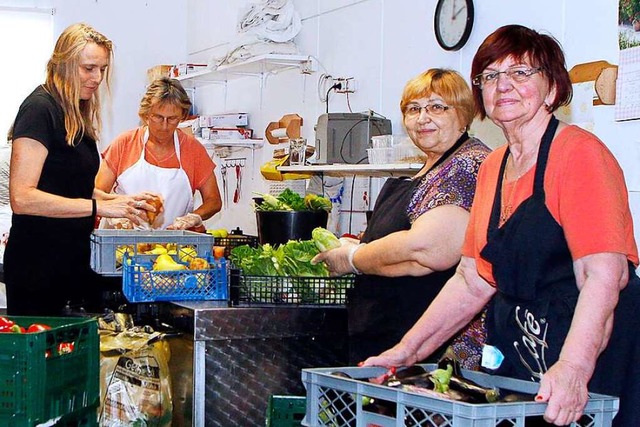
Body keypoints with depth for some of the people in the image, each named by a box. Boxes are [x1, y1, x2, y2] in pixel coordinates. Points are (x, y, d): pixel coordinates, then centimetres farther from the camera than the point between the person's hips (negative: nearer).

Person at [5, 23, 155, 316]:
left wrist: (119, 201, 6)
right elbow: (22, 198, -22)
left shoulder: (78, 116, 13)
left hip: (72, 261, 9)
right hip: (37, 266, -8)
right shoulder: (40, 109, -14)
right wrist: (99, 207, -23)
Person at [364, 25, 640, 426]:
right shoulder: (493, 167, 13)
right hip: (515, 355, 7)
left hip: (588, 354, -7)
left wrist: (573, 368, -33)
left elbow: (605, 274, -22)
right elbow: (474, 281, 16)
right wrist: (407, 351, 11)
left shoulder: (579, 152, -11)